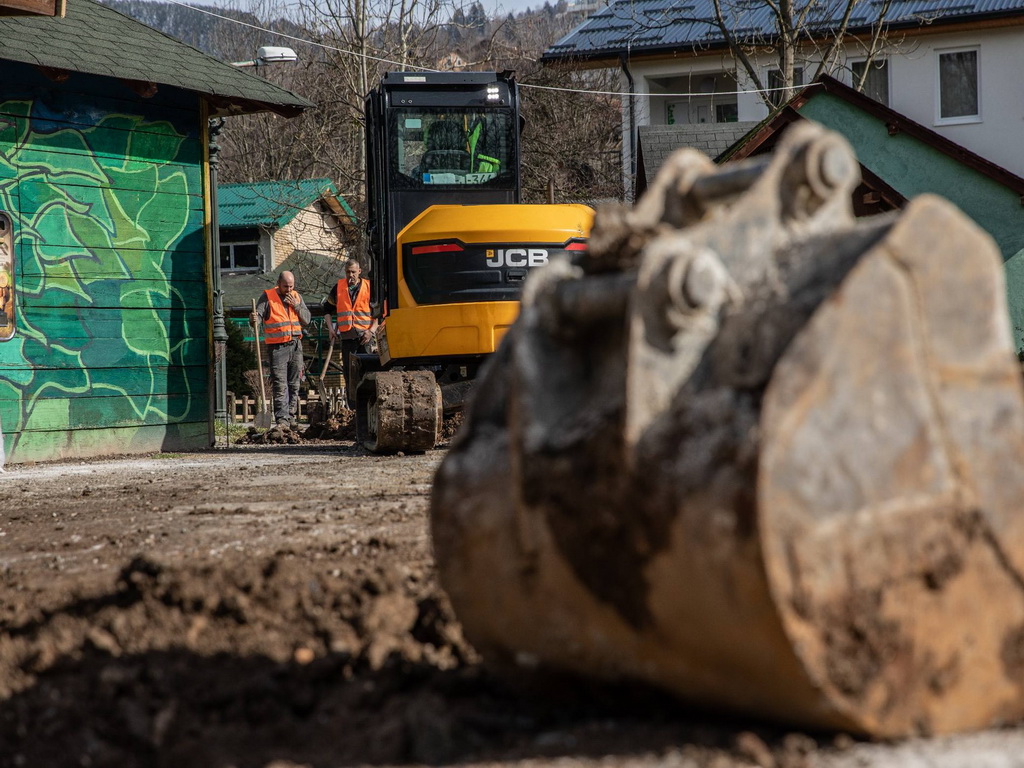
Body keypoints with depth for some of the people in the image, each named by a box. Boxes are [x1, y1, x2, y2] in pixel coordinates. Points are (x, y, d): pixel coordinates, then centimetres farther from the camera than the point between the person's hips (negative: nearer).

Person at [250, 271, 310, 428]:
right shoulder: (268, 297, -1)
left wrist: (296, 306, -4)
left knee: (294, 384, 8)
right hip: (277, 346, -4)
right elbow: (259, 315, -9)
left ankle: (291, 416, 16)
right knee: (280, 385, -9)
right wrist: (254, 319, -32)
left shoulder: (296, 297, 12)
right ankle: (282, 419, -11)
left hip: (296, 345, 4)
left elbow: (307, 319, 10)